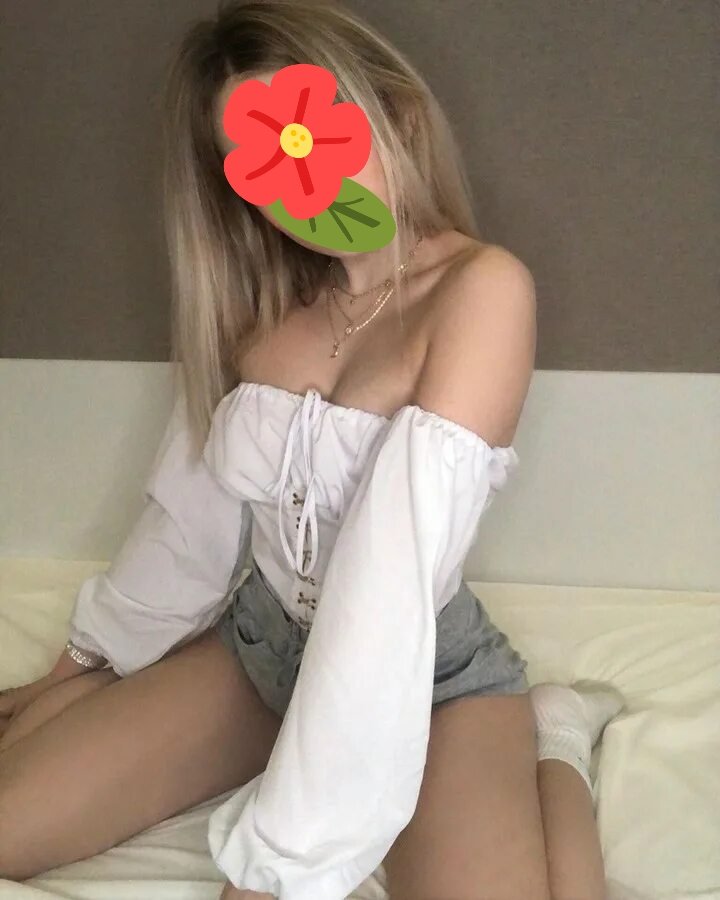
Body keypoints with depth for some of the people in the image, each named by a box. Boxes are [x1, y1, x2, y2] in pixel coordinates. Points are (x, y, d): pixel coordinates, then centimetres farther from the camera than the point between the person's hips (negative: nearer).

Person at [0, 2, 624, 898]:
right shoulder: (264, 306, -1)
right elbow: (192, 506, 11)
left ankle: (546, 741, 1)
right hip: (263, 640, 6)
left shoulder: (481, 285, -20)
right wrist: (89, 658, 21)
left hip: (428, 668, -5)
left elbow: (397, 577, -28)